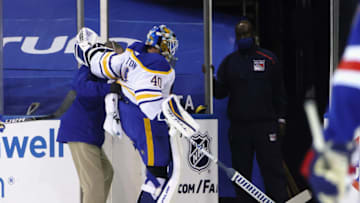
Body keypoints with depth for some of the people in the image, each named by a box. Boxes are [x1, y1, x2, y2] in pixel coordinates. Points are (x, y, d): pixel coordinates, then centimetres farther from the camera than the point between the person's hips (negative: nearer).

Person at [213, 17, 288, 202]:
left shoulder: (268, 59, 5)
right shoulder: (228, 62, 8)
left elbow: (279, 90, 10)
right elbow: (220, 93, 4)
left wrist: (280, 117, 5)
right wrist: (210, 79, -14)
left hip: (266, 124, -2)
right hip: (238, 126, 2)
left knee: (272, 168, -4)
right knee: (241, 170, 5)